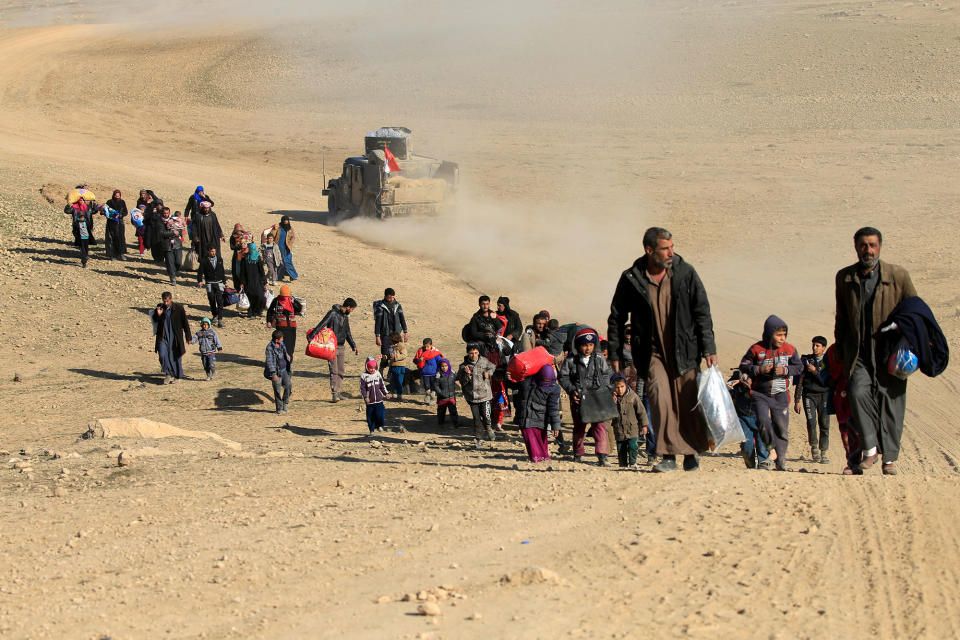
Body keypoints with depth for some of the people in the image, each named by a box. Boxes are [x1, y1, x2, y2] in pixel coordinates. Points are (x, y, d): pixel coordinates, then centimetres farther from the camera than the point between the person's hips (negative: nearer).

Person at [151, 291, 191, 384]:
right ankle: (167, 374, 4)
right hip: (163, 337, 2)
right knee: (162, 355, -12)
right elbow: (155, 321, 10)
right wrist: (158, 315, -13)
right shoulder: (160, 307, 2)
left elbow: (185, 323, -2)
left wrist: (188, 337, -1)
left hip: (175, 337, -2)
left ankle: (176, 376, 21)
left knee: (175, 356, 4)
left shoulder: (178, 308, -8)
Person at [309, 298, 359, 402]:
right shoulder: (333, 313, -11)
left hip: (341, 347, 7)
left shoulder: (346, 316, 13)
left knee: (342, 371, 6)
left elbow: (348, 333, 23)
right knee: (334, 371, -8)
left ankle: (337, 392, 14)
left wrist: (353, 346, 18)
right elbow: (322, 325, -21)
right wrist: (311, 335, -30)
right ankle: (334, 394, -6)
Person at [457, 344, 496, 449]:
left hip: (484, 393, 0)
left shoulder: (484, 361, -3)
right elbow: (462, 382, -2)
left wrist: (488, 373, -1)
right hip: (472, 396, 0)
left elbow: (492, 367, 19)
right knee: (476, 418, 3)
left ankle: (488, 428, 29)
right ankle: (479, 439, 13)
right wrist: (467, 374, -19)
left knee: (486, 415, -4)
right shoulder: (464, 366, -3)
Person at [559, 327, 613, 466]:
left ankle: (602, 455, -14)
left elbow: (606, 375, 13)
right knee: (579, 427, 11)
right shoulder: (570, 361, -2)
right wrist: (571, 390, -11)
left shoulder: (599, 359, 4)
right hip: (578, 398, 0)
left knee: (600, 425, -11)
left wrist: (605, 389, -1)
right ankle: (578, 453, 28)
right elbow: (563, 377, 1)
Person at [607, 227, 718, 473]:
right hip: (652, 353, -1)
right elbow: (616, 318, 9)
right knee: (660, 398, -17)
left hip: (683, 350, 1)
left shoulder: (685, 273, -1)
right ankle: (668, 456, -12)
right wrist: (615, 354, 8)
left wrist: (709, 349, -2)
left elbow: (702, 312, 3)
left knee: (687, 402, 1)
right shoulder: (631, 279, -3)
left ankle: (691, 452, 21)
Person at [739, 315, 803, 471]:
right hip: (760, 394, -2)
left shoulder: (790, 349, 1)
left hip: (781, 395, 2)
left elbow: (799, 367, 6)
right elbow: (743, 366, -3)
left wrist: (785, 370, -13)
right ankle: (771, 448, 2)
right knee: (763, 420, -21)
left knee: (782, 427, 1)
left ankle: (780, 460, 12)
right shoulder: (756, 349, -6)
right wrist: (759, 369, -18)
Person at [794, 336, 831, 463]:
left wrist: (815, 372, -14)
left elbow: (827, 382, -5)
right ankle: (814, 447, 4)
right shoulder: (806, 360, 9)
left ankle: (823, 453, 3)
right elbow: (800, 381, 11)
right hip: (809, 395, 0)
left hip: (824, 395, 0)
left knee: (824, 424, -6)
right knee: (811, 422, -17)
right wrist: (797, 401, 8)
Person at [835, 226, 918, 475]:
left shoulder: (898, 275, 0)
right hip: (859, 353, 1)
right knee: (857, 392, -20)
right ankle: (870, 450, -10)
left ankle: (890, 457, 12)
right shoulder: (845, 277, 8)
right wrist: (840, 350, 17)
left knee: (891, 402, -2)